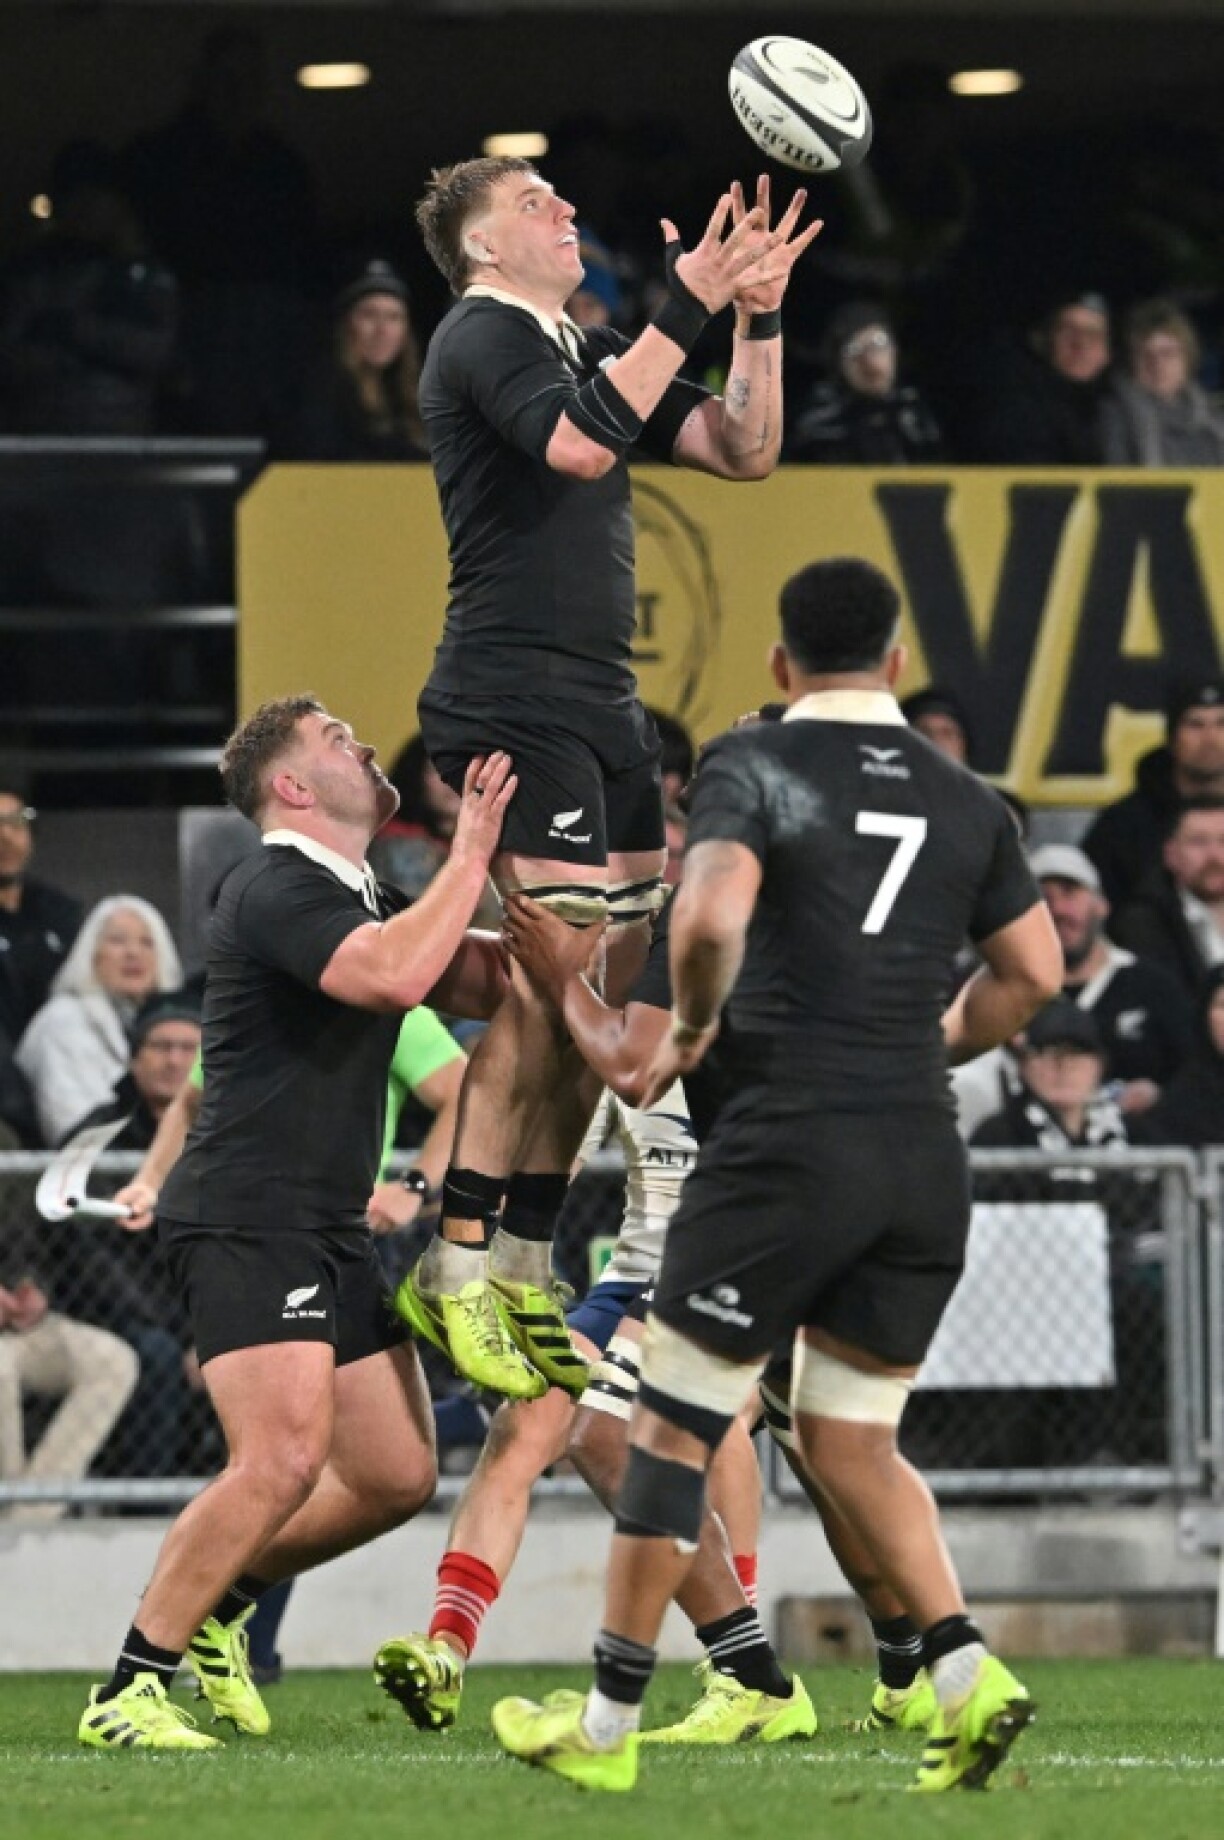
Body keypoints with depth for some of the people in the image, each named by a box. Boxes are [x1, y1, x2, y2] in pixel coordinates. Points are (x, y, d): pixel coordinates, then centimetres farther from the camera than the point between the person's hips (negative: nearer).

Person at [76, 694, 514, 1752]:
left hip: (330, 1229, 10)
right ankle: (130, 1689, -14)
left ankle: (220, 1600, 25)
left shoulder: (368, 901, 18)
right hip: (248, 1219, -10)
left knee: (398, 1475, 6)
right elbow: (392, 977, -29)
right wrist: (470, 852, -21)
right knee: (284, 1459, -22)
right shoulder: (273, 892, -12)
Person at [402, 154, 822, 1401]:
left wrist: (757, 318, 7)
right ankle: (457, 1272, -14)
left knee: (614, 978, 6)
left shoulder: (586, 351, 21)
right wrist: (684, 309, -23)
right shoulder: (481, 339, -6)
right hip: (515, 708, -9)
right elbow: (580, 447, -24)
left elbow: (743, 451, 20)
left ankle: (524, 1269, 10)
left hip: (603, 711, 9)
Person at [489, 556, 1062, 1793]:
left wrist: (691, 1029, -2)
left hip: (786, 1143, -5)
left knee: (675, 1422, 5)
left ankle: (608, 1726, 9)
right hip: (924, 1162, 5)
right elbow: (1033, 971, 12)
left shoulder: (755, 766, -4)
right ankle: (967, 1678, -3)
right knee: (848, 1441, 16)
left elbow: (710, 920, -20)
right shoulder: (964, 800, 11)